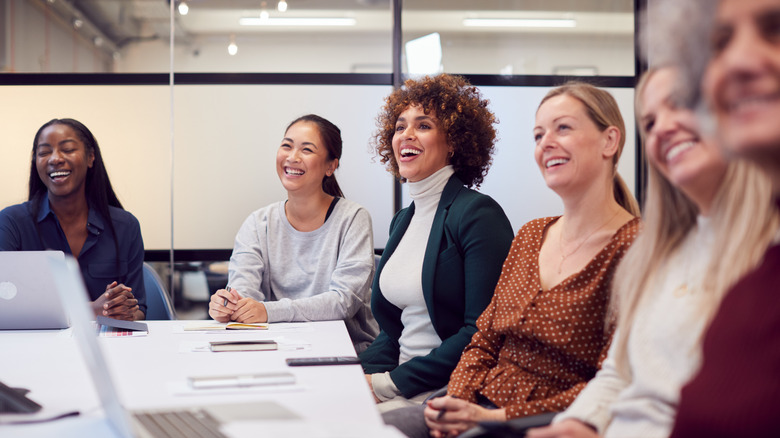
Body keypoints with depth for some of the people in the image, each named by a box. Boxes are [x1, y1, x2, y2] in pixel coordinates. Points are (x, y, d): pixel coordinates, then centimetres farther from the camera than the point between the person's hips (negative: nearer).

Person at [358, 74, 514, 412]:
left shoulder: (478, 214, -10)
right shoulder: (403, 220, 15)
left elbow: (482, 332, -18)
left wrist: (390, 383, -18)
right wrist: (358, 372, -1)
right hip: (404, 383, 7)